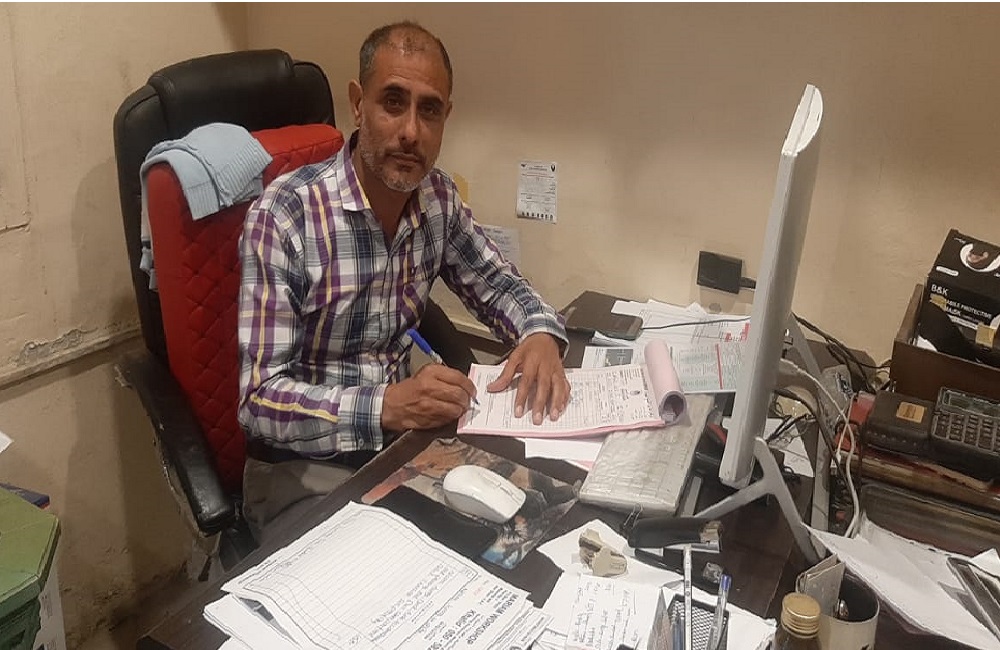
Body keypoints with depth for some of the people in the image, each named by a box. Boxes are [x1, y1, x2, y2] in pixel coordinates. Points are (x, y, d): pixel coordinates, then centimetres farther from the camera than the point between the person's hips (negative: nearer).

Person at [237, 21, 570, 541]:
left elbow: (495, 282, 12)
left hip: (403, 430, 5)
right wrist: (384, 407, -36)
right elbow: (261, 398, -21)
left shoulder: (437, 196, -3)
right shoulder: (284, 215, -21)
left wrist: (541, 332, -11)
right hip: (304, 459, -5)